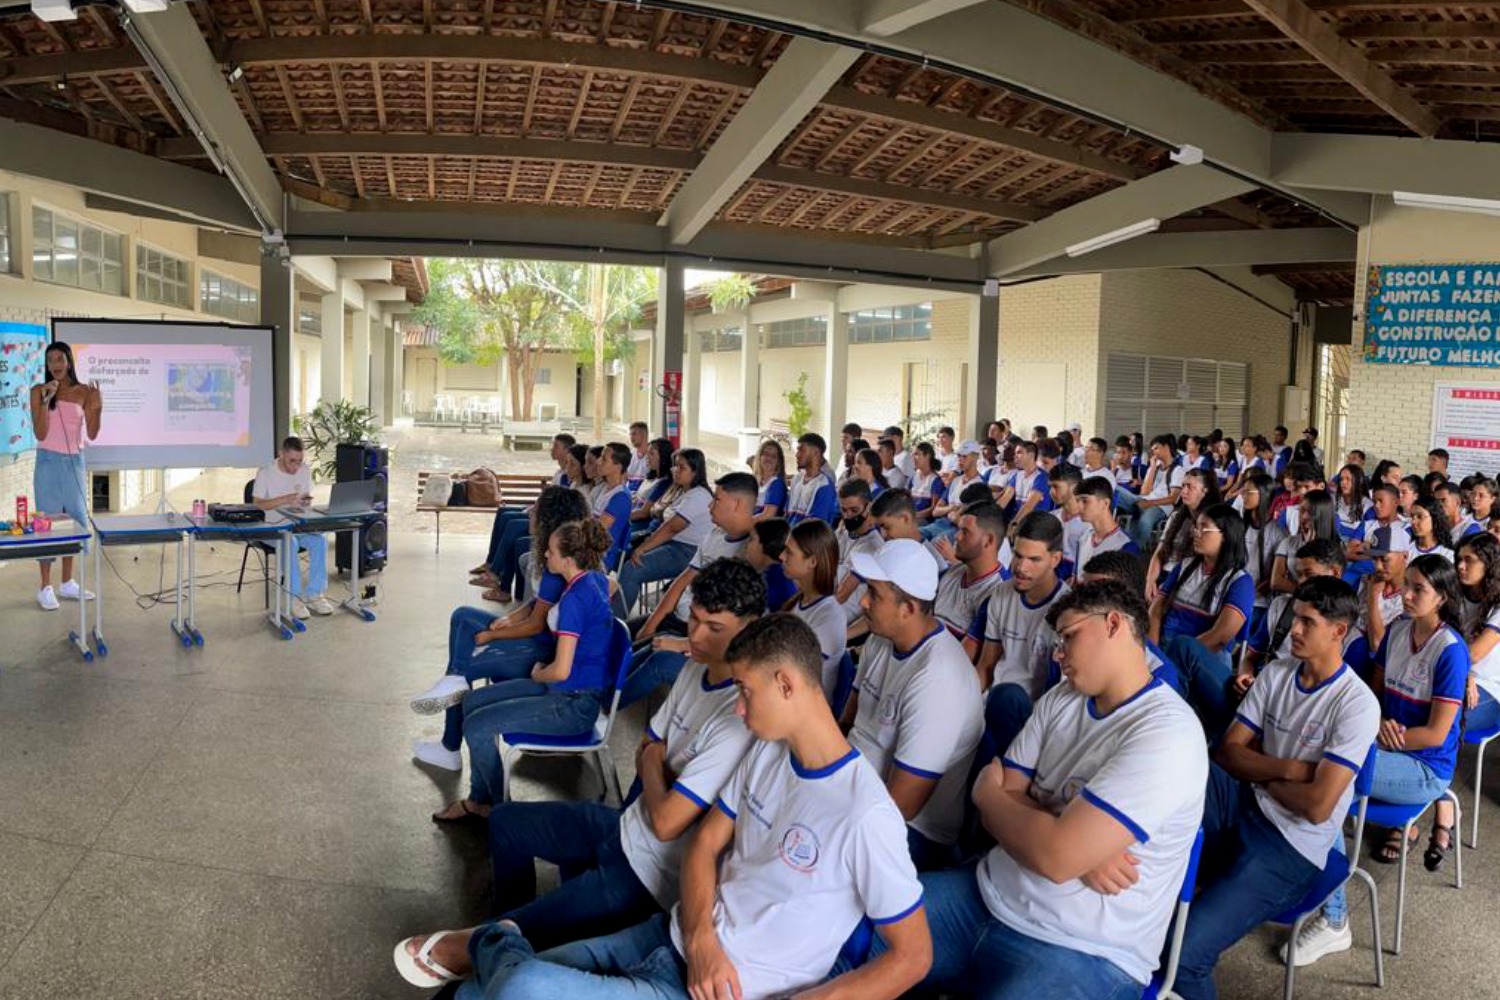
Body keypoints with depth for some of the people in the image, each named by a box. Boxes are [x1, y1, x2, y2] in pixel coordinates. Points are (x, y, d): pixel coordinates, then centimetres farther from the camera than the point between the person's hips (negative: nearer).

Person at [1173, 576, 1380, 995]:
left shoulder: (1357, 704, -14)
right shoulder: (1275, 673, 5)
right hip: (1246, 808, 7)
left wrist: (1258, 774, -3)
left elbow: (1317, 806, -19)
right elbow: (1228, 752, 2)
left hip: (1292, 847, -7)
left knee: (1181, 953, -24)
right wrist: (1286, 768, -14)